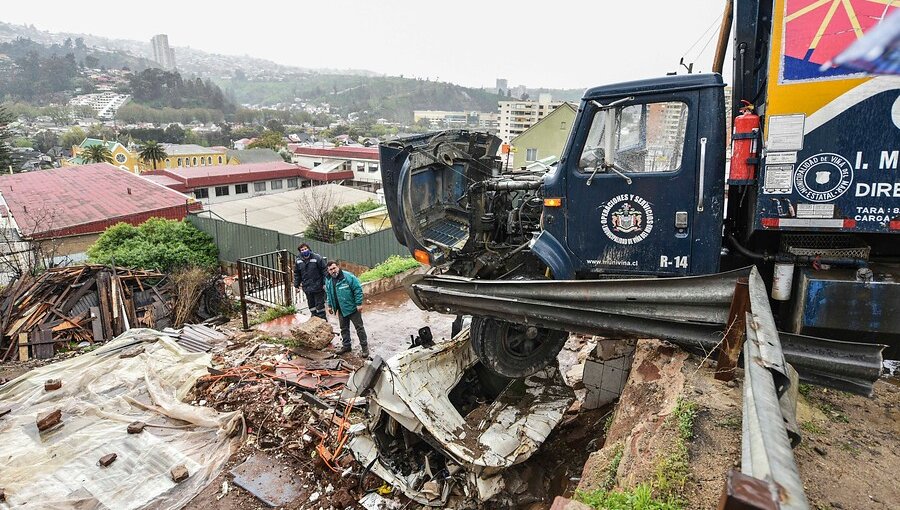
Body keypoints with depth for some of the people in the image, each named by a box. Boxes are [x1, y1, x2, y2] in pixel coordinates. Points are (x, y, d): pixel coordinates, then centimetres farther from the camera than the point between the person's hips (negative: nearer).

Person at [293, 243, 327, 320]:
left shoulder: (317, 258, -11)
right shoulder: (298, 260, 2)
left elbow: (324, 271, -10)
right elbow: (296, 274, 12)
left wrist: (325, 284, -12)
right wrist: (296, 285, 11)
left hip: (318, 287, -4)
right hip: (307, 288, 4)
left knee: (320, 305, 2)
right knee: (311, 305, 15)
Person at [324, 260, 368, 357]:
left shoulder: (348, 276, -19)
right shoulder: (328, 281, 2)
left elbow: (358, 289, -18)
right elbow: (328, 294, 17)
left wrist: (359, 303, -18)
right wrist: (330, 305, 16)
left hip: (352, 308, -6)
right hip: (341, 310, 6)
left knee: (359, 327, 2)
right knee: (344, 328, 16)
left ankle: (364, 346, 12)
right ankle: (346, 346, 30)